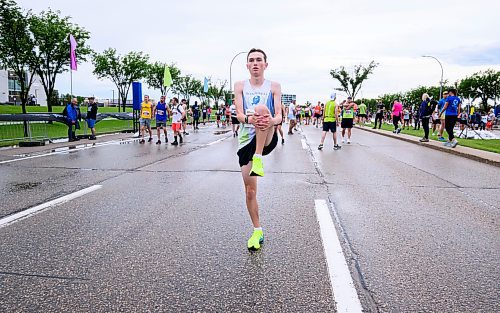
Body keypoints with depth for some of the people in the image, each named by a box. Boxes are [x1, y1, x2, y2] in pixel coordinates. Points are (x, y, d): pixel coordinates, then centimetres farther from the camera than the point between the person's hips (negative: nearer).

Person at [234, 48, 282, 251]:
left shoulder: (274, 86, 5)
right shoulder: (240, 86, 7)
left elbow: (279, 116, -6)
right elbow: (239, 114, -8)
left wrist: (271, 120, -32)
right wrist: (249, 119, -32)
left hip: (268, 139, -2)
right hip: (247, 140, 2)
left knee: (261, 108, -33)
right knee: (250, 191, 4)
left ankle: (258, 160, -35)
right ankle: (257, 231, 22)